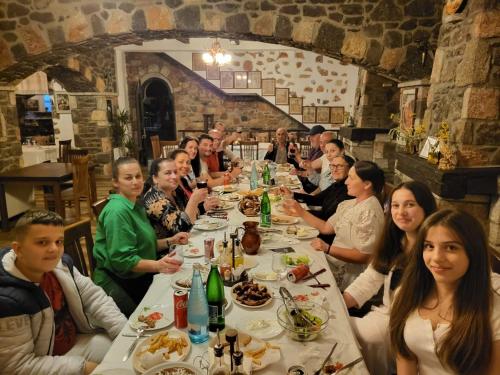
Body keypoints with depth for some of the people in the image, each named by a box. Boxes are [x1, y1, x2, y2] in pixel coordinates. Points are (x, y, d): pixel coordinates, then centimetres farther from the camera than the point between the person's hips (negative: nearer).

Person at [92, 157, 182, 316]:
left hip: (139, 278, 8)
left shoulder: (136, 206, 10)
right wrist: (157, 265, -34)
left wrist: (169, 242, 4)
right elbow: (121, 259, -23)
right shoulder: (117, 211, -19)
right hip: (118, 284, -8)